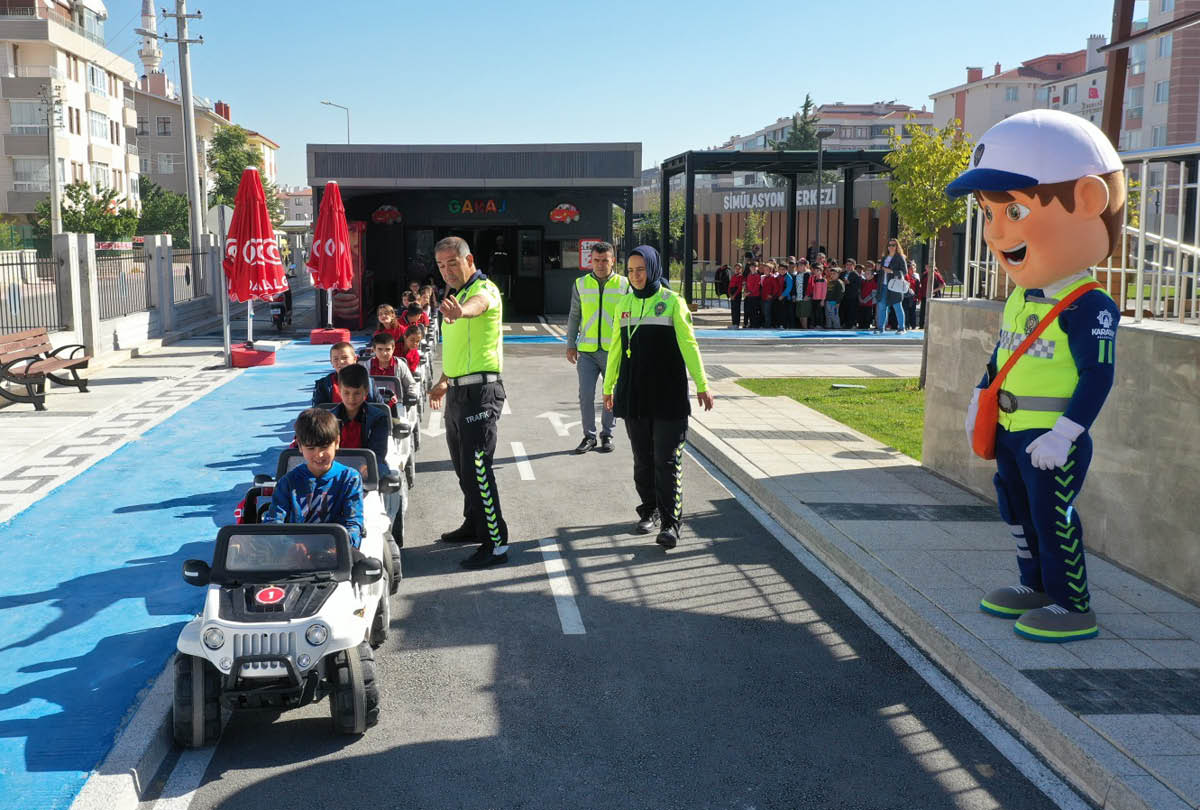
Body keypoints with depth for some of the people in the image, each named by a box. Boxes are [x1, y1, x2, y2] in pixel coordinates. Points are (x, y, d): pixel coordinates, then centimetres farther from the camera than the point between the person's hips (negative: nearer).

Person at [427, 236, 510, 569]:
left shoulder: (483, 289, -13)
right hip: (457, 391, 10)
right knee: (462, 463, 19)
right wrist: (444, 381, 28)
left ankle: (495, 543, -8)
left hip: (481, 390, -10)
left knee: (477, 466, -12)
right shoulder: (455, 294, 16)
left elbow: (478, 303, -40)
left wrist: (461, 311, -62)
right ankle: (475, 524, 35)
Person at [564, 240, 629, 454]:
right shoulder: (581, 284, 7)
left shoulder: (623, 284, 3)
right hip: (587, 350, 1)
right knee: (586, 395, -4)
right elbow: (574, 316, 14)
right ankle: (589, 436, 9)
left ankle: (607, 435, 20)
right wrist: (571, 344, 8)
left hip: (614, 350, -1)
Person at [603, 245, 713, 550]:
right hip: (634, 392, 4)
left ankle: (670, 523, -3)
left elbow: (688, 344, -4)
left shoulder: (672, 301, -2)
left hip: (668, 393, -4)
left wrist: (702, 385, -6)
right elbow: (616, 348, 16)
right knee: (643, 458, 10)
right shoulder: (625, 303, 10)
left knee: (667, 459, -5)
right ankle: (649, 511, 25)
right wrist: (608, 386, 18)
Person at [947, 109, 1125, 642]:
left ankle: (1074, 606, 13)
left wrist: (1064, 433, -25)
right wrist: (979, 400, 21)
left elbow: (1097, 376, -21)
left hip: (1053, 440, -9)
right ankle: (1037, 587, 35)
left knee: (1053, 518, -1)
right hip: (1010, 432, 9)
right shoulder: (1019, 300, 7)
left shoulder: (1087, 307, -19)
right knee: (1017, 510, 19)